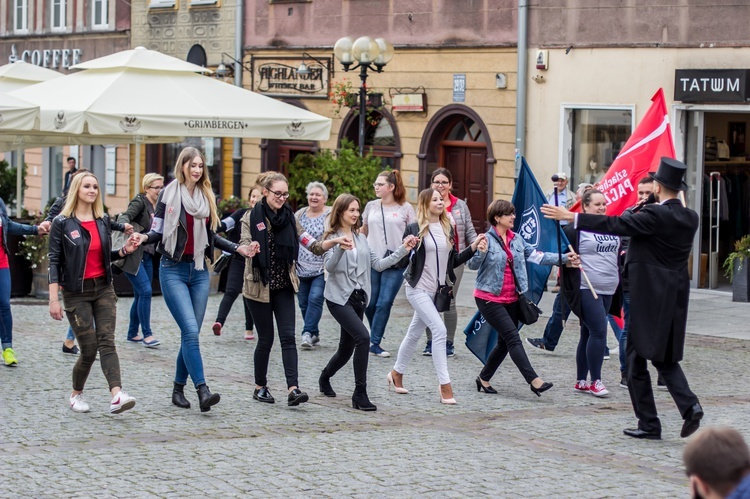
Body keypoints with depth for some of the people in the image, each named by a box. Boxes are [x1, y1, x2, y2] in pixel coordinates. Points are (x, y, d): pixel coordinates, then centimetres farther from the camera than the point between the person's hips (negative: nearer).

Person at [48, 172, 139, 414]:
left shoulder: (103, 221, 8)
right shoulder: (62, 223, -5)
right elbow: (54, 261, -6)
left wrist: (124, 251, -2)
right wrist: (53, 299, -12)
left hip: (103, 289, 4)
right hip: (76, 292, -3)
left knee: (106, 341, -12)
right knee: (89, 349, -4)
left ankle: (117, 396, -28)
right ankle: (76, 394, 21)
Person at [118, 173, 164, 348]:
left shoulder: (158, 207, 13)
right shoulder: (139, 202, -9)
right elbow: (124, 217, -25)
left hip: (147, 256, 8)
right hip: (133, 255, -8)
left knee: (140, 295, 11)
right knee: (145, 291, -15)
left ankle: (132, 333, 21)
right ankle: (147, 334, -11)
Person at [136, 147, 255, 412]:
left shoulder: (207, 198, 11)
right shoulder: (169, 194, -2)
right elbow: (157, 232, -2)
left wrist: (237, 248, 12)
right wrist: (144, 238, -23)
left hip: (199, 271, 5)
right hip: (173, 270, -5)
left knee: (191, 334, 5)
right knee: (190, 331, -16)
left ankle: (179, 388, 16)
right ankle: (202, 390, -22)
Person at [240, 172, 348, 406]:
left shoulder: (289, 218, 6)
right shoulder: (251, 217, -5)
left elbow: (313, 246, 4)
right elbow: (244, 246, -19)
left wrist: (334, 242, -14)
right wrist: (251, 248, -43)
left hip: (283, 286, 3)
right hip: (259, 287, -3)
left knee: (288, 336, -8)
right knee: (266, 338, 2)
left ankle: (293, 389, -16)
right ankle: (260, 387, 20)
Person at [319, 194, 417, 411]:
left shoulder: (361, 238, 12)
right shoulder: (332, 237, -6)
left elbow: (378, 263, 10)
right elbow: (329, 267, -19)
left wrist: (402, 250, 2)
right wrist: (340, 249, -37)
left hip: (358, 298, 7)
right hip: (339, 298, -7)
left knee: (347, 348, 12)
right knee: (362, 337, -24)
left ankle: (324, 378, 41)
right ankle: (360, 393, -20)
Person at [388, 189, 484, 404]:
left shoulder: (448, 229, 8)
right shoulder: (414, 229, -10)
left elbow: (454, 261, 12)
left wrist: (472, 247, 1)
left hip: (437, 290, 6)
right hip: (419, 289, -6)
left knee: (415, 333, 18)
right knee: (440, 330, -16)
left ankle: (397, 373, 36)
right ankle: (445, 385, -13)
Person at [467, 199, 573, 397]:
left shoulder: (516, 240, 7)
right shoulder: (487, 239, -12)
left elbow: (536, 256, 6)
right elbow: (472, 265, -17)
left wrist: (563, 258, -1)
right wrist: (480, 253, -38)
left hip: (511, 299, 7)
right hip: (489, 298, -7)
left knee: (505, 342, 10)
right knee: (513, 337, -13)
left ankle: (484, 379, 26)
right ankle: (534, 380, -18)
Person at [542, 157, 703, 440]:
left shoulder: (655, 215, -15)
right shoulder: (690, 219, 6)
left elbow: (616, 225, -19)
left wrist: (570, 217, -16)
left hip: (649, 299, -7)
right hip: (676, 299, 7)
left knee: (637, 359, 4)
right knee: (665, 358, 16)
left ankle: (649, 424, 6)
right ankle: (689, 406, -5)